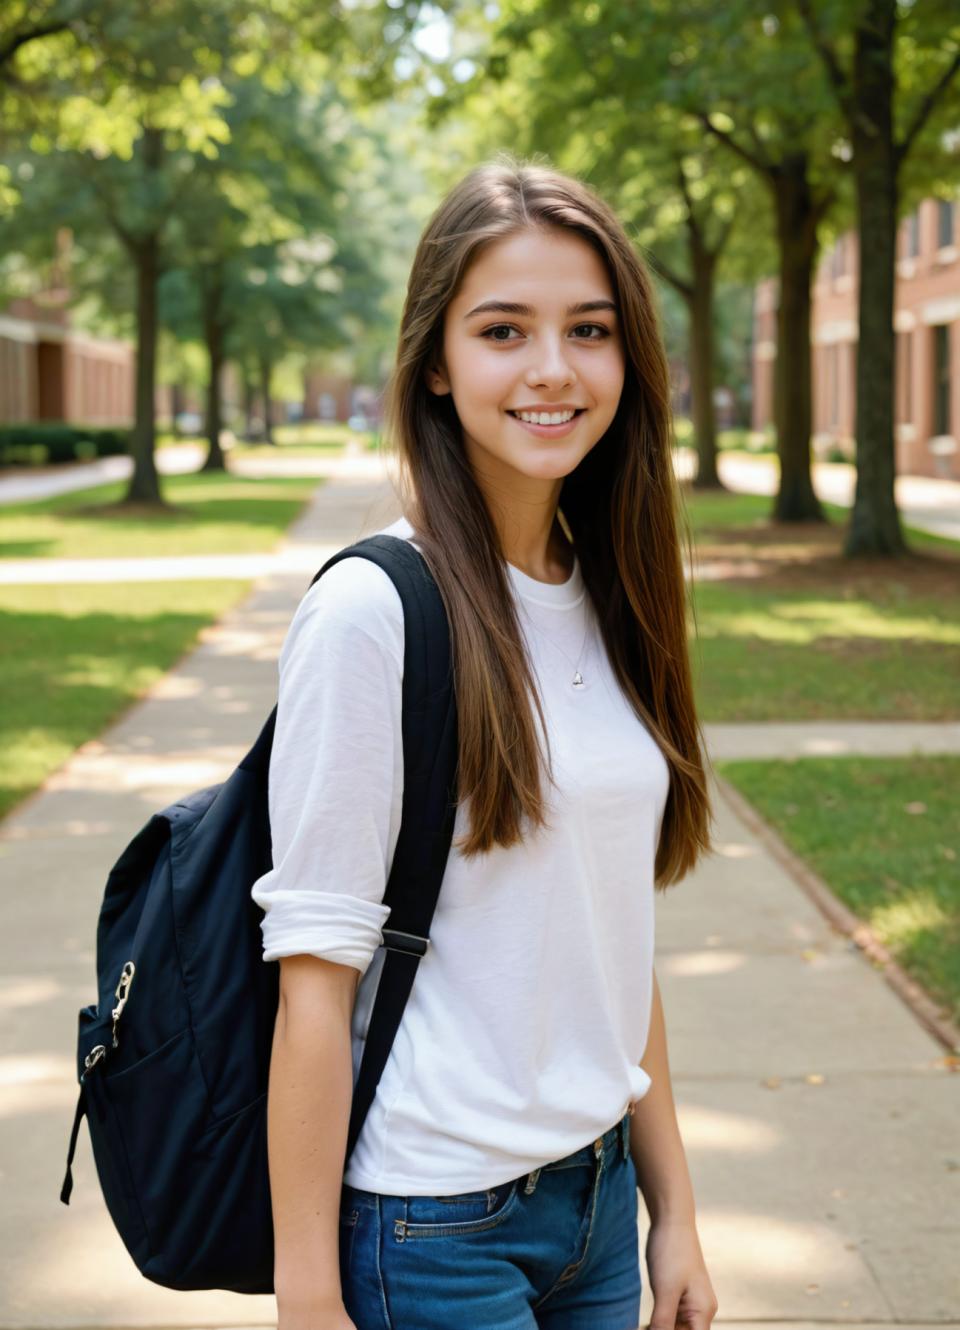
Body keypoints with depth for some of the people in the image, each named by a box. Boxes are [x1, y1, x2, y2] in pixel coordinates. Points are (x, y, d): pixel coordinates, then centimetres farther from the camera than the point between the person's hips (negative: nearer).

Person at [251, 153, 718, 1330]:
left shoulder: (608, 605, 4)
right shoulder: (370, 614, -15)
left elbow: (617, 939, 10)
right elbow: (315, 981, -15)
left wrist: (670, 1207, 10)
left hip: (597, 1198, 6)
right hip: (432, 1229, -6)